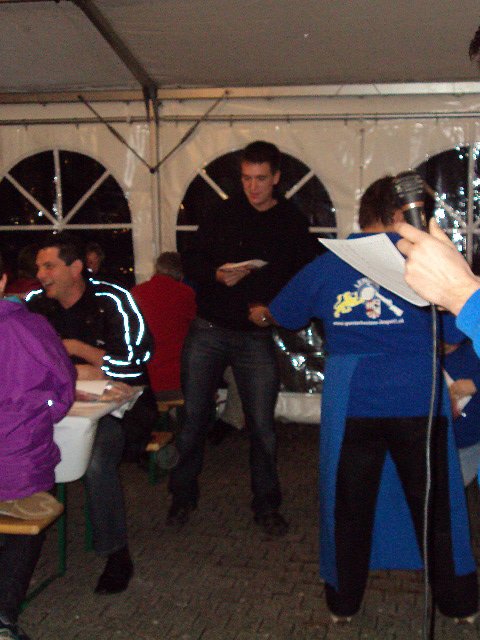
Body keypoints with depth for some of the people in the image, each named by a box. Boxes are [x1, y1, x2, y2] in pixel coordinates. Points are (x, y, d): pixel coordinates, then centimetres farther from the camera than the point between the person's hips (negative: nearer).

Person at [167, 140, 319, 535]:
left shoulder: (293, 225, 3)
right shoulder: (222, 215, 6)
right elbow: (192, 263, 6)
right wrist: (217, 275, -14)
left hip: (257, 338, -1)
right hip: (208, 330, 1)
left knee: (262, 425, 2)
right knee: (191, 417, 6)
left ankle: (266, 505, 19)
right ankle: (183, 496, 24)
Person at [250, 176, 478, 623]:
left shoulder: (325, 265, 5)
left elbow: (277, 314, 19)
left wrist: (258, 315, 41)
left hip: (350, 399, 2)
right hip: (417, 397, -1)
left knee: (348, 502, 14)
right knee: (435, 502, 14)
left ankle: (343, 602, 28)